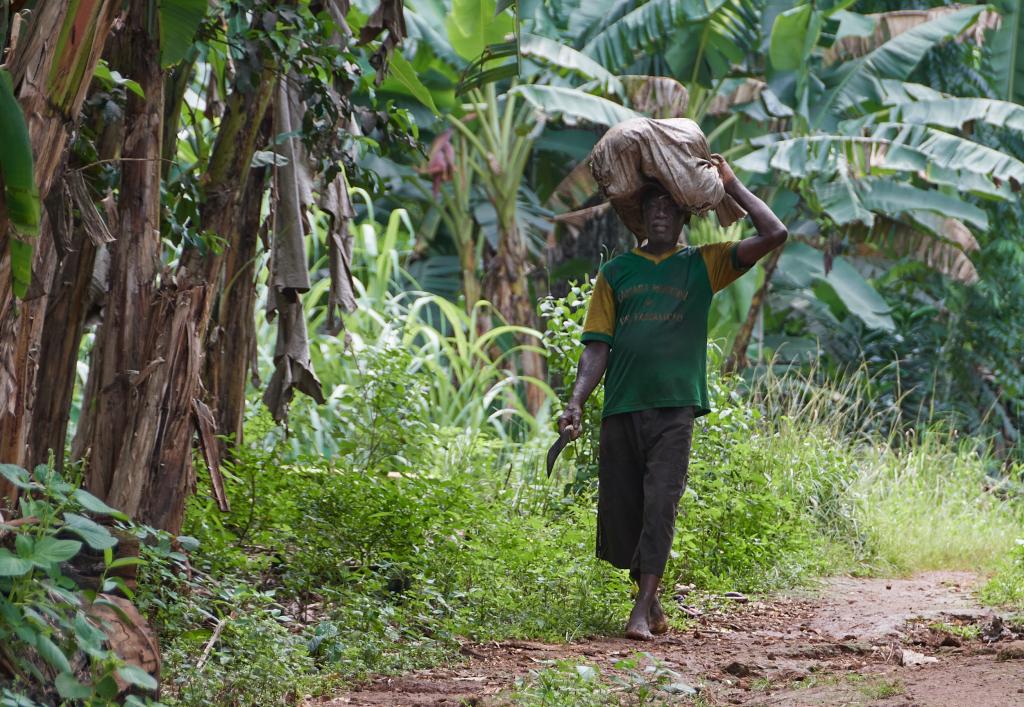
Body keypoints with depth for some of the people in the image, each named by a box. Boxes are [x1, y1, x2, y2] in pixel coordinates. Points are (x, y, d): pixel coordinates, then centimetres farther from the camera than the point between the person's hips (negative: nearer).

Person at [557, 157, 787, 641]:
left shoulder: (703, 265, 11)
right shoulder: (616, 272, 14)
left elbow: (774, 234, 3)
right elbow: (597, 346, 9)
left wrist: (730, 186, 7)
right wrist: (577, 401, -5)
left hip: (674, 406, -2)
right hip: (620, 408, 2)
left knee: (660, 504, -13)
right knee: (620, 509, 2)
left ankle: (641, 612, -16)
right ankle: (651, 600, 20)